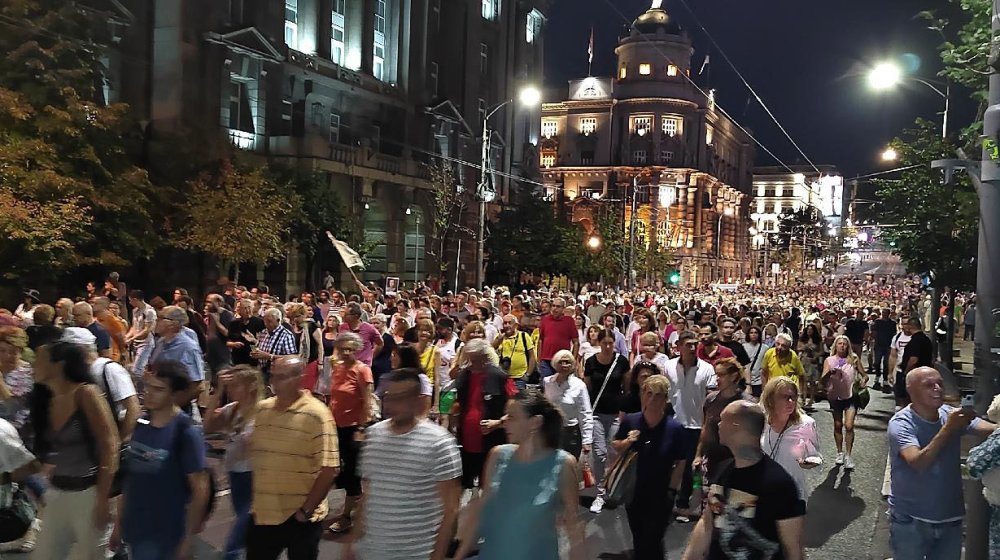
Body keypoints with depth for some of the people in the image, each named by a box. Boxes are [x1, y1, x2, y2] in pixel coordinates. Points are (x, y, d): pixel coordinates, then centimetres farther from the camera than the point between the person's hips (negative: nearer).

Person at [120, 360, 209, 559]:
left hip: (165, 535, -6)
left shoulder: (186, 432, -17)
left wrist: (189, 538, -14)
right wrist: (120, 523, 11)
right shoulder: (141, 424, 1)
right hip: (134, 529, 6)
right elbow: (130, 476, 9)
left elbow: (200, 489, -15)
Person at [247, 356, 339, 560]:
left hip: (299, 518, -5)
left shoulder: (316, 414, -14)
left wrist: (306, 510, -14)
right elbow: (252, 454, 14)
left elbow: (328, 469, -16)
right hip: (262, 514, 5)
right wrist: (253, 501, 10)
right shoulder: (262, 410, 4)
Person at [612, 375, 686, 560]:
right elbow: (616, 448, 5)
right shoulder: (630, 421, -8)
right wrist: (627, 442, -16)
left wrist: (671, 490, -9)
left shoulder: (675, 428, -15)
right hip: (633, 492, 3)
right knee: (638, 540, 21)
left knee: (652, 543, 2)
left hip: (660, 495, -3)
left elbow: (680, 463, -7)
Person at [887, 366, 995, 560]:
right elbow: (918, 462, -29)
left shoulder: (953, 415, -2)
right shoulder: (900, 423, -15)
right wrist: (949, 428, -35)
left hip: (950, 518, 4)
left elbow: (992, 430, -16)